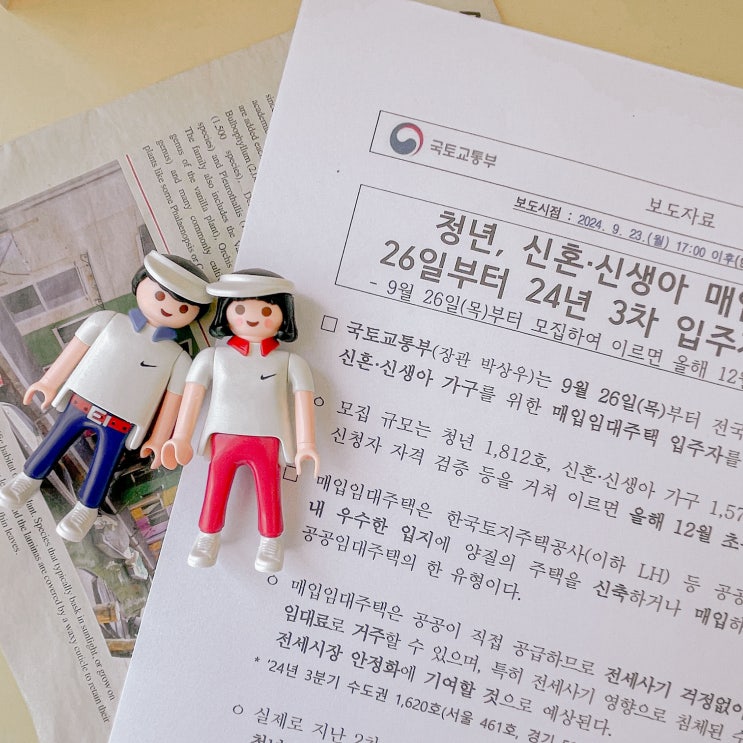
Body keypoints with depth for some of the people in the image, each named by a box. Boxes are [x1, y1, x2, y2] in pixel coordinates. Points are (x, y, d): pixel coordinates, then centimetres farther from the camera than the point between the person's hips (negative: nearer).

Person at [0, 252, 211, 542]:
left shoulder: (178, 357, -8)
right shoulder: (109, 321, -6)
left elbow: (172, 400, -3)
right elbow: (75, 349, 2)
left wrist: (159, 439, 0)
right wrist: (50, 382, 8)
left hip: (119, 424, -1)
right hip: (80, 402, 1)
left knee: (104, 464, 10)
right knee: (56, 439, 16)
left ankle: (87, 508, 30)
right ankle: (30, 477, 40)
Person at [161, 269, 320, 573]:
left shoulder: (290, 362, 4)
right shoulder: (212, 357, 7)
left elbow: (304, 400, -1)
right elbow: (193, 394, 4)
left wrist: (306, 444, -10)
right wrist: (181, 438, -2)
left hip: (268, 442, -1)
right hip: (223, 439, 1)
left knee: (269, 490, 0)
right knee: (216, 488, 5)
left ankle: (271, 540, 17)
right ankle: (208, 535, 23)